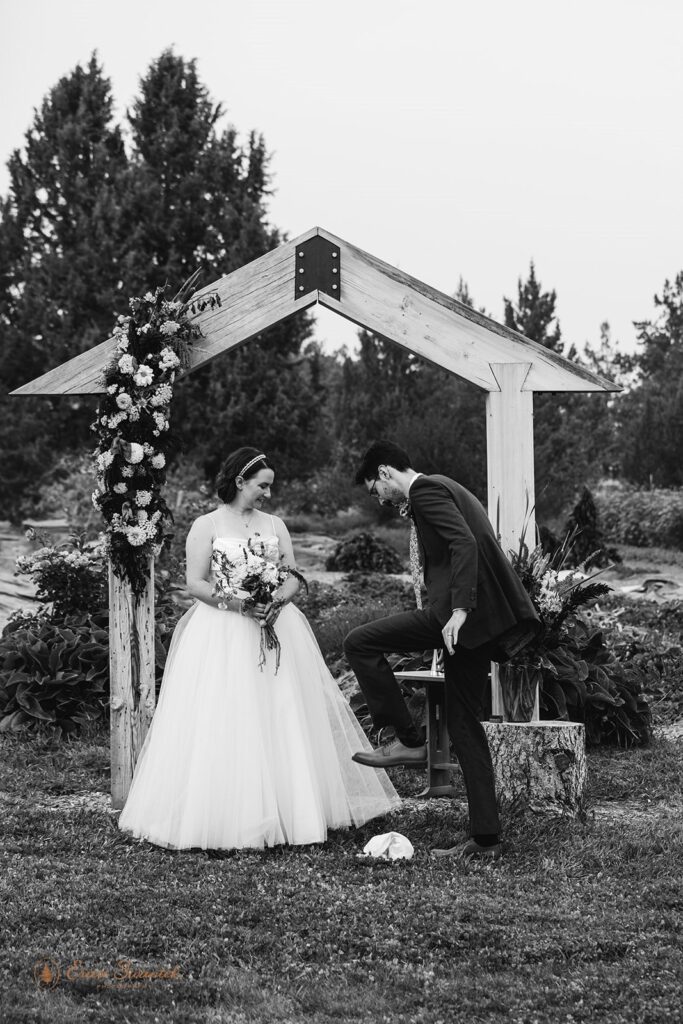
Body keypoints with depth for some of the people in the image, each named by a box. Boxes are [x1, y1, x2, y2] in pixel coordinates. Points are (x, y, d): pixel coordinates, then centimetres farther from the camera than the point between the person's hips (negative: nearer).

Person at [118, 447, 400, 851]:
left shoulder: (275, 525, 13)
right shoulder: (207, 526, 1)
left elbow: (294, 577, 9)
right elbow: (195, 584, -5)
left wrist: (278, 599, -12)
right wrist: (236, 603, -19)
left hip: (273, 630, 4)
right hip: (221, 635, -4)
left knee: (282, 719, 1)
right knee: (222, 724, -8)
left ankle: (288, 811, 6)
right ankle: (220, 818, -5)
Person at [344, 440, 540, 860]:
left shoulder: (426, 490, -6)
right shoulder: (445, 488, 24)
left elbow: (464, 544, -19)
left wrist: (459, 610, -25)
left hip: (460, 613, -10)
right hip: (482, 614, 10)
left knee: (360, 644, -6)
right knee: (465, 726, 11)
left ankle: (409, 740, -2)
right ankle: (486, 839, 10)